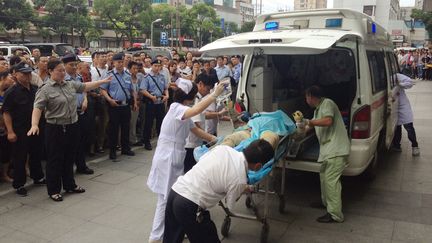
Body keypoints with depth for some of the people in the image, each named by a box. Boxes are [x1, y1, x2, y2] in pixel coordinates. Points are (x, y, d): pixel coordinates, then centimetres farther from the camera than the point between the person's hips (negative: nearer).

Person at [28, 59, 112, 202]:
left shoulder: (71, 85, 7)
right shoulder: (45, 90, -11)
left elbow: (86, 86, 17)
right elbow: (37, 108, -18)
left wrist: (103, 81, 16)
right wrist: (34, 125, -32)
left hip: (72, 127, 6)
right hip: (56, 129, -6)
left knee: (69, 158, 18)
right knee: (55, 160, 5)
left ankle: (70, 185, 32)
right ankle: (53, 190, 19)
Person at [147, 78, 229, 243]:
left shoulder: (183, 113, 12)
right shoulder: (176, 108, -18)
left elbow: (196, 131, 18)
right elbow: (196, 110, -38)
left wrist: (216, 140, 13)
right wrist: (215, 94, -33)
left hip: (175, 158, 9)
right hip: (167, 159, -9)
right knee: (166, 199, -1)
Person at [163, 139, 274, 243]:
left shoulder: (223, 148, 1)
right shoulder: (240, 180, -14)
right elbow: (230, 206, 4)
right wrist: (244, 190, 24)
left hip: (175, 190, 8)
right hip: (189, 206, -8)